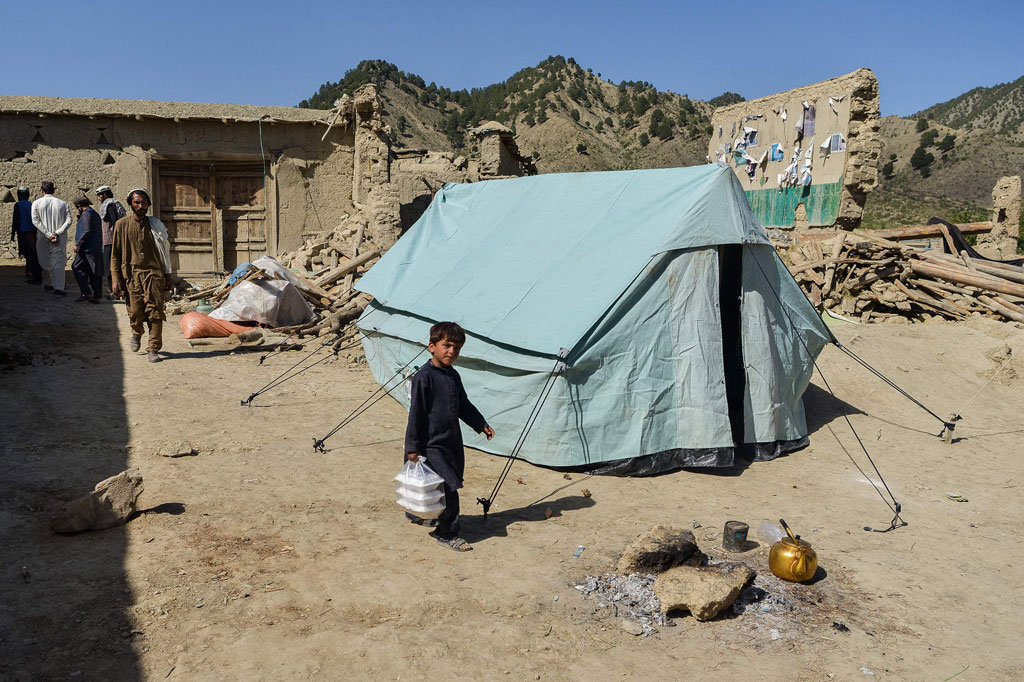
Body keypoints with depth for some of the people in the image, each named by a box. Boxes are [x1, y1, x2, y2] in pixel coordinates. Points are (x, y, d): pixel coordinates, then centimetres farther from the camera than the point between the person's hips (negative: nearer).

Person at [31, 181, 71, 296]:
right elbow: (69, 221, -6)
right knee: (58, 263, -2)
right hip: (60, 239, 0)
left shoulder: (36, 203, 1)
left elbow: (35, 220, -10)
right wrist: (57, 233, -11)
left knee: (46, 263, 17)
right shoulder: (63, 203, 4)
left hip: (43, 239, 0)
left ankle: (52, 284, 27)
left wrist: (48, 234, -13)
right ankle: (58, 287, -15)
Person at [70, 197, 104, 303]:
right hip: (97, 249, 9)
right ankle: (97, 296, 9)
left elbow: (87, 231, -17)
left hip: (87, 249, -9)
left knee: (77, 267, -7)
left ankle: (86, 293, -11)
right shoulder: (95, 214, 22)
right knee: (95, 273, 8)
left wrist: (77, 244, -12)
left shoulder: (86, 213, -7)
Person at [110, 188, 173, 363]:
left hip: (153, 273, 1)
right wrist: (116, 279, -2)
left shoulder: (155, 225, 11)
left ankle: (154, 349, -4)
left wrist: (167, 276, 14)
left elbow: (164, 251, 17)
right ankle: (136, 334, 31)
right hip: (131, 273, 0)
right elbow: (115, 254, 6)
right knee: (135, 311, -2)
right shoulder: (122, 225, 7)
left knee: (155, 312, -8)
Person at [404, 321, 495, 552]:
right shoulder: (424, 377, -15)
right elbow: (416, 413, -15)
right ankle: (448, 534, 5)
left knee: (448, 487, 15)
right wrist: (412, 447, -14)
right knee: (449, 488, -10)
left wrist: (481, 425, 24)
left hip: (452, 442, 8)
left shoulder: (453, 376, 9)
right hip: (431, 444, -8)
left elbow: (464, 405, 23)